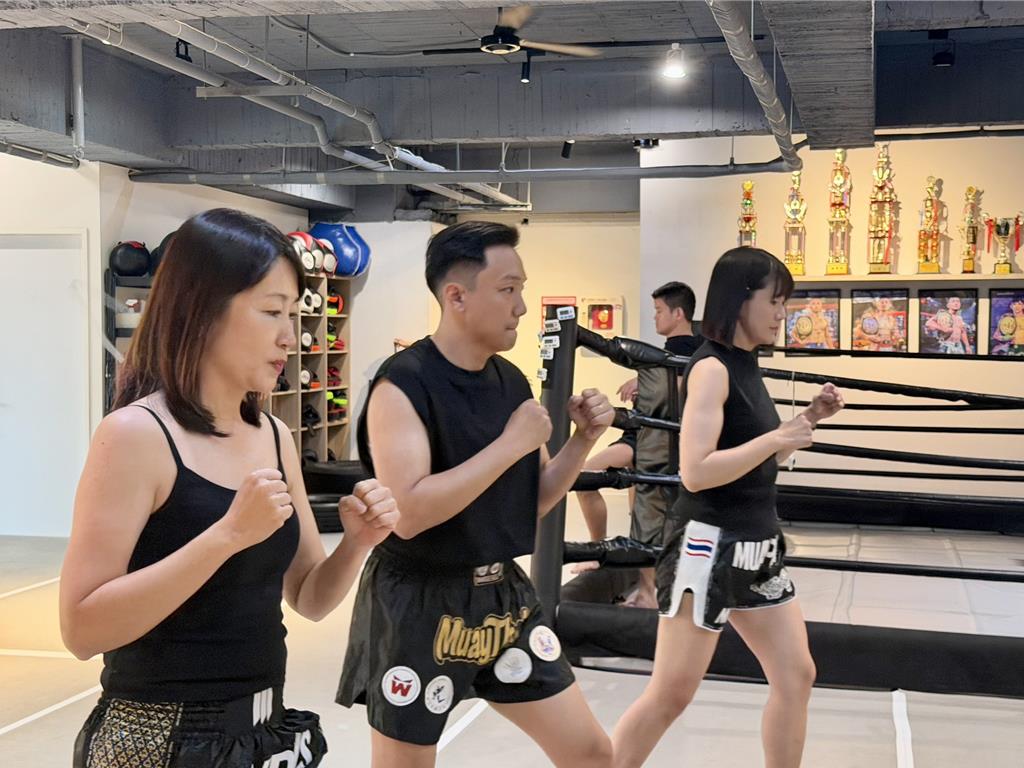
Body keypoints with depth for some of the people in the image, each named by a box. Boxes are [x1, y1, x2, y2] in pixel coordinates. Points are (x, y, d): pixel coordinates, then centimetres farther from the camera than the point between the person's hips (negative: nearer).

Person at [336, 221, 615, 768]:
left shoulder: (512, 381, 5)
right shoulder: (403, 384, -17)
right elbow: (407, 513, -27)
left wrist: (583, 440, -3)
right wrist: (512, 443, -24)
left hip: (502, 596, 7)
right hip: (418, 606, -6)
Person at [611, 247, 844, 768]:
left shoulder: (746, 368, 11)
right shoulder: (711, 368, -16)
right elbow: (695, 471, -24)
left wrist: (808, 419, 8)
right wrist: (776, 438, -20)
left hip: (756, 546, 9)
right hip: (709, 547, -9)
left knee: (796, 676, 12)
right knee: (670, 695, -2)